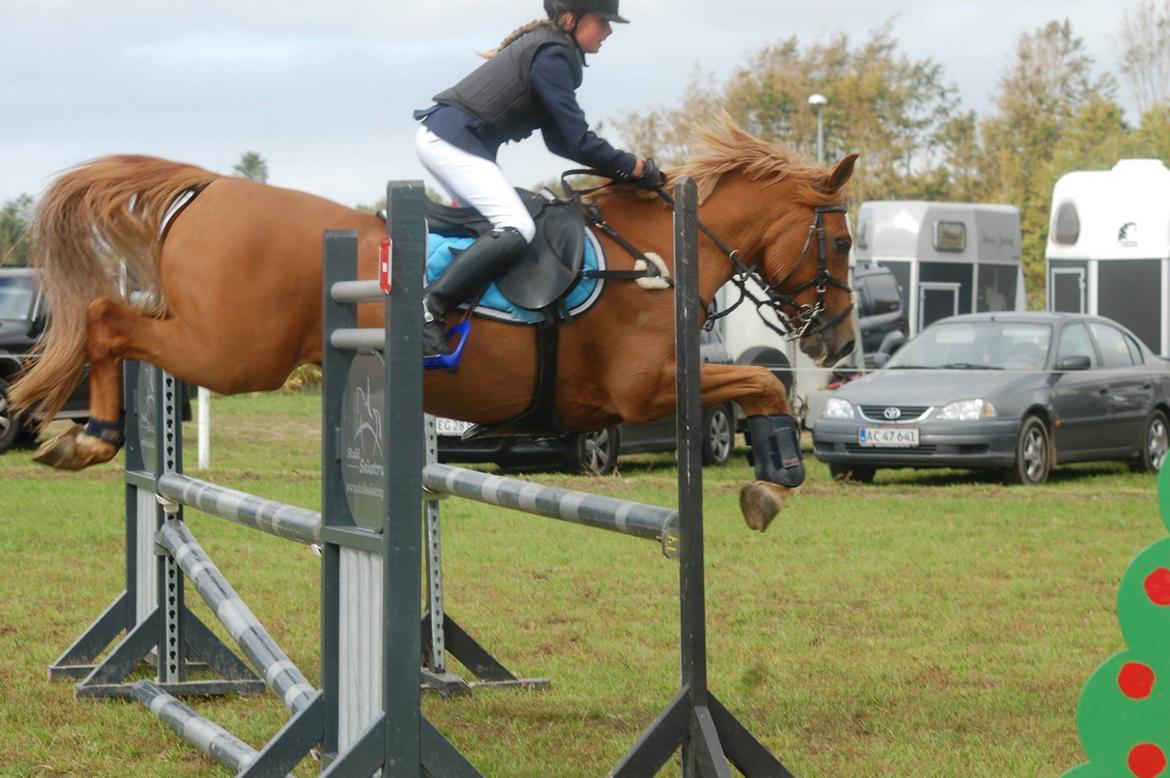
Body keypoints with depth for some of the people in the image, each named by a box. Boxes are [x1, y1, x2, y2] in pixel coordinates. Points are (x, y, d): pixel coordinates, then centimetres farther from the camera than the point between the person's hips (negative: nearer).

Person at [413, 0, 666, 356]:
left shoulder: (548, 49, 18)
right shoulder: (553, 57, -13)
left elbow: (560, 139, 18)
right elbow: (578, 142, -16)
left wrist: (618, 166, 11)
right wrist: (636, 168, -7)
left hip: (440, 137, 11)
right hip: (454, 142, -11)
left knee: (486, 222, 25)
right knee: (516, 229, -20)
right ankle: (429, 308, -24)